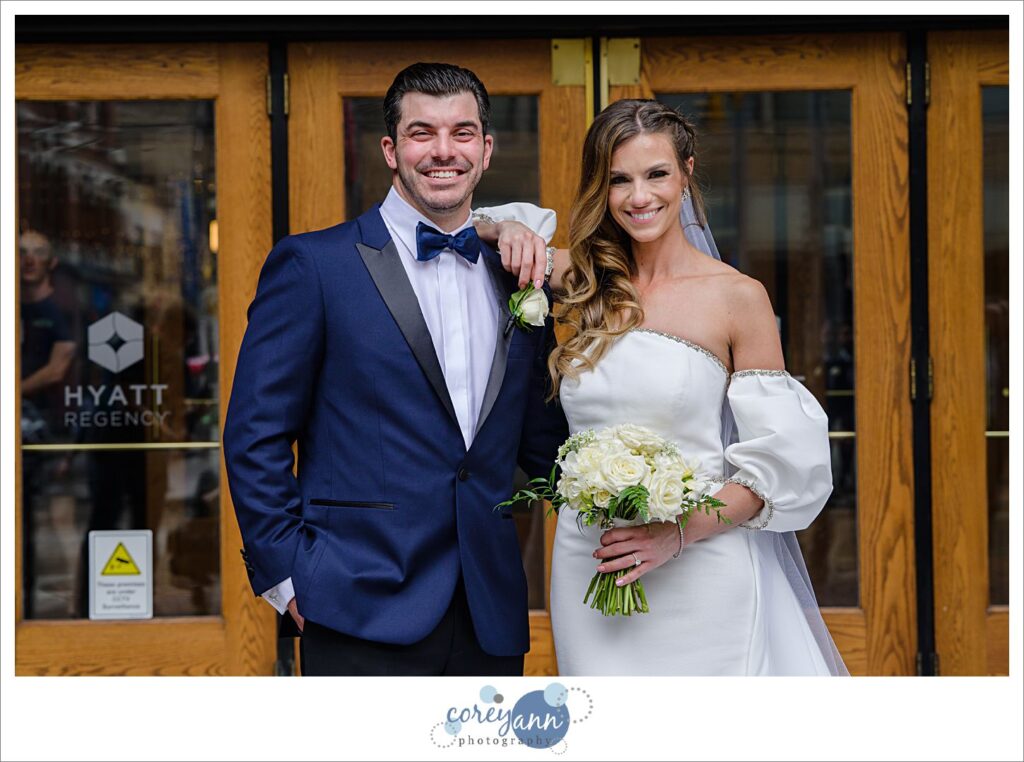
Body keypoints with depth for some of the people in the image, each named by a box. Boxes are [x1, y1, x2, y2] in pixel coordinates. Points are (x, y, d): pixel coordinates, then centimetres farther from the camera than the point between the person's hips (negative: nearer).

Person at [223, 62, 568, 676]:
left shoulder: (519, 280, 12)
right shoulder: (313, 264, -2)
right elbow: (256, 435, -3)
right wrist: (287, 574, -8)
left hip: (491, 621, 5)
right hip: (366, 617, -4)